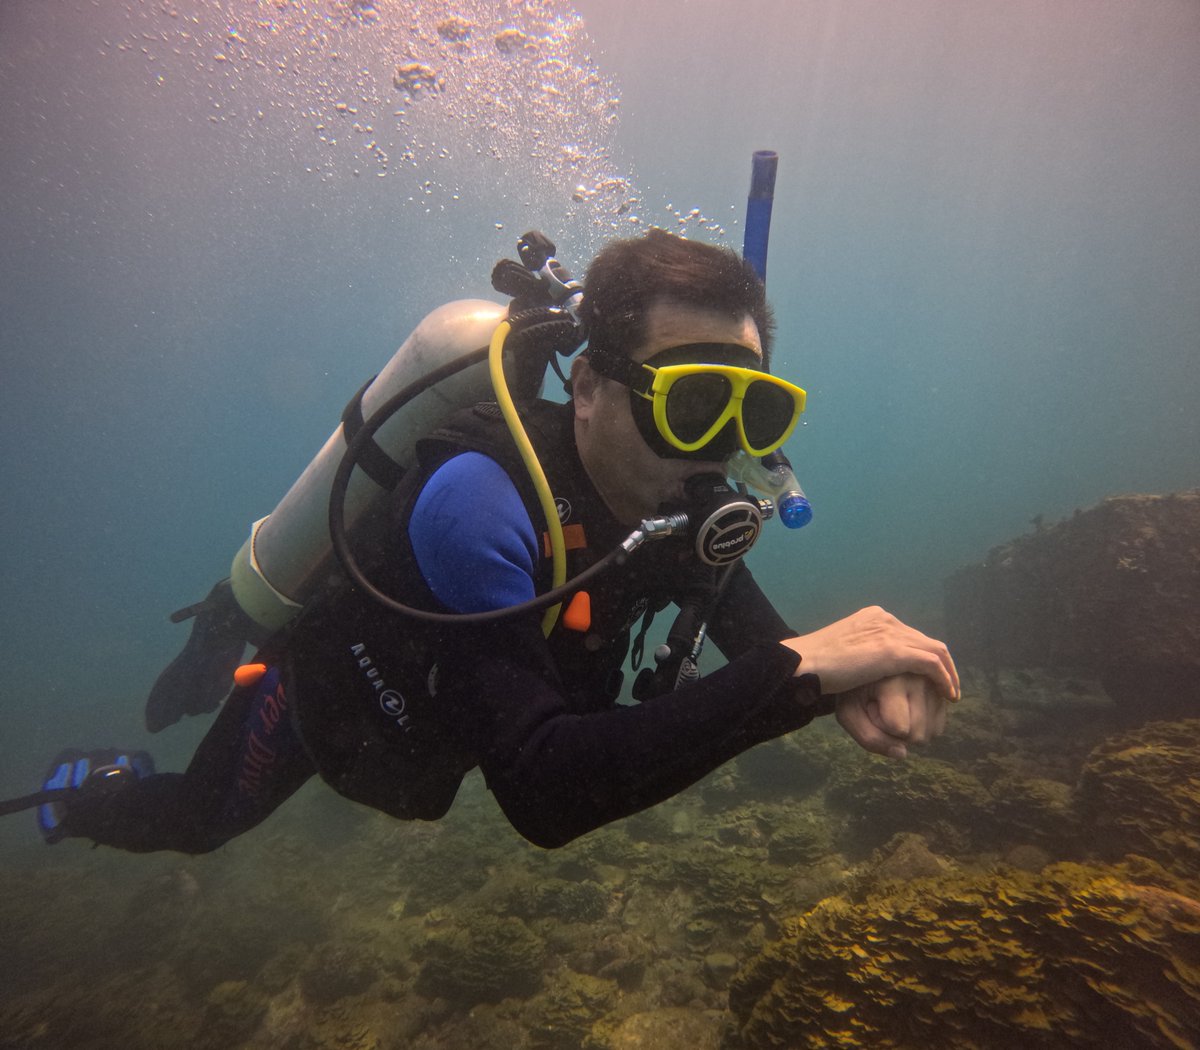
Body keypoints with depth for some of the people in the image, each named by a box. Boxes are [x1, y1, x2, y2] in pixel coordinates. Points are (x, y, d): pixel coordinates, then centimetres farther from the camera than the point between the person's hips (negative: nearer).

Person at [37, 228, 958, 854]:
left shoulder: (677, 498, -24)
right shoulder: (474, 497, -46)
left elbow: (750, 628, -13)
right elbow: (543, 795, -51)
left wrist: (845, 680, -36)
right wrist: (798, 672, -55)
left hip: (440, 704, 5)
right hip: (321, 690, -5)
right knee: (191, 820, 24)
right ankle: (88, 788, 57)